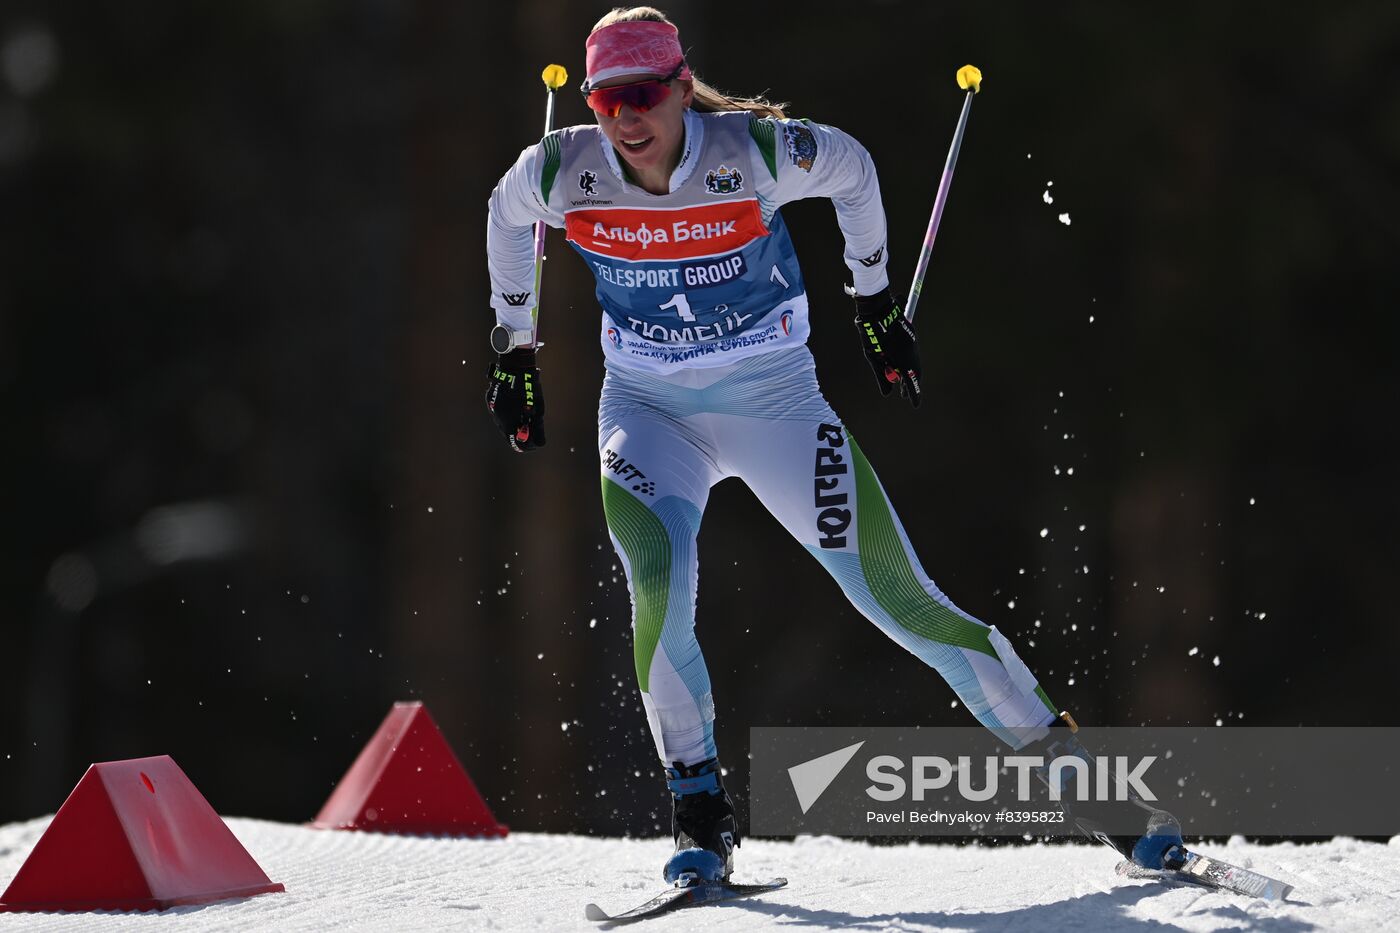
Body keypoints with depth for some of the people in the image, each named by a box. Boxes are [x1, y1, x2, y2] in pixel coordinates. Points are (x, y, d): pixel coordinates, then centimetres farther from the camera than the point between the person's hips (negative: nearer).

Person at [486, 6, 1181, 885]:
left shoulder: (754, 152, -20)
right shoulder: (563, 171, -14)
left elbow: (852, 167, 1)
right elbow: (506, 216, 10)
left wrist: (876, 299, 11)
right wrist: (514, 350, 17)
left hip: (774, 402, -1)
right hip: (649, 411, 2)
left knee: (899, 596, -5)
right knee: (660, 590, -25)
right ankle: (701, 817, -10)